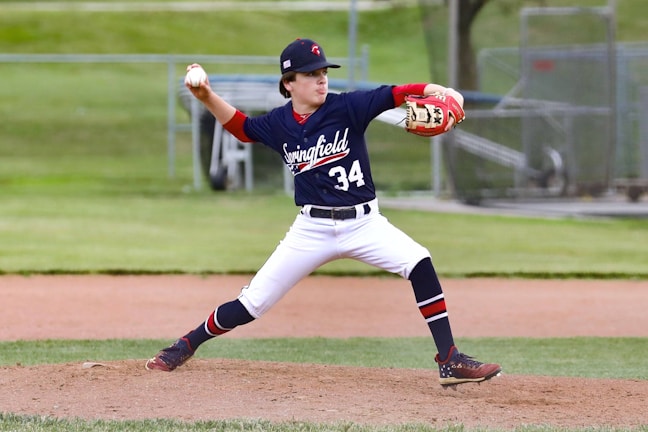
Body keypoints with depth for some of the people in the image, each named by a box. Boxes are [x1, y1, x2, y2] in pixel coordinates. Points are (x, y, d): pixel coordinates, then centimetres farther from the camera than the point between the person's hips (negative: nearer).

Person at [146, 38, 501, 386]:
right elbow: (241, 127, 18)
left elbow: (395, 94, -20)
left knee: (419, 263, -25)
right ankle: (185, 346, 25)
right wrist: (206, 97, 3)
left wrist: (442, 92, -37)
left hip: (363, 223, -1)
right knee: (252, 303, 0)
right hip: (312, 229, 1)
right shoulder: (278, 124, 1)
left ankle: (450, 362, -19)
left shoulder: (347, 107, -8)